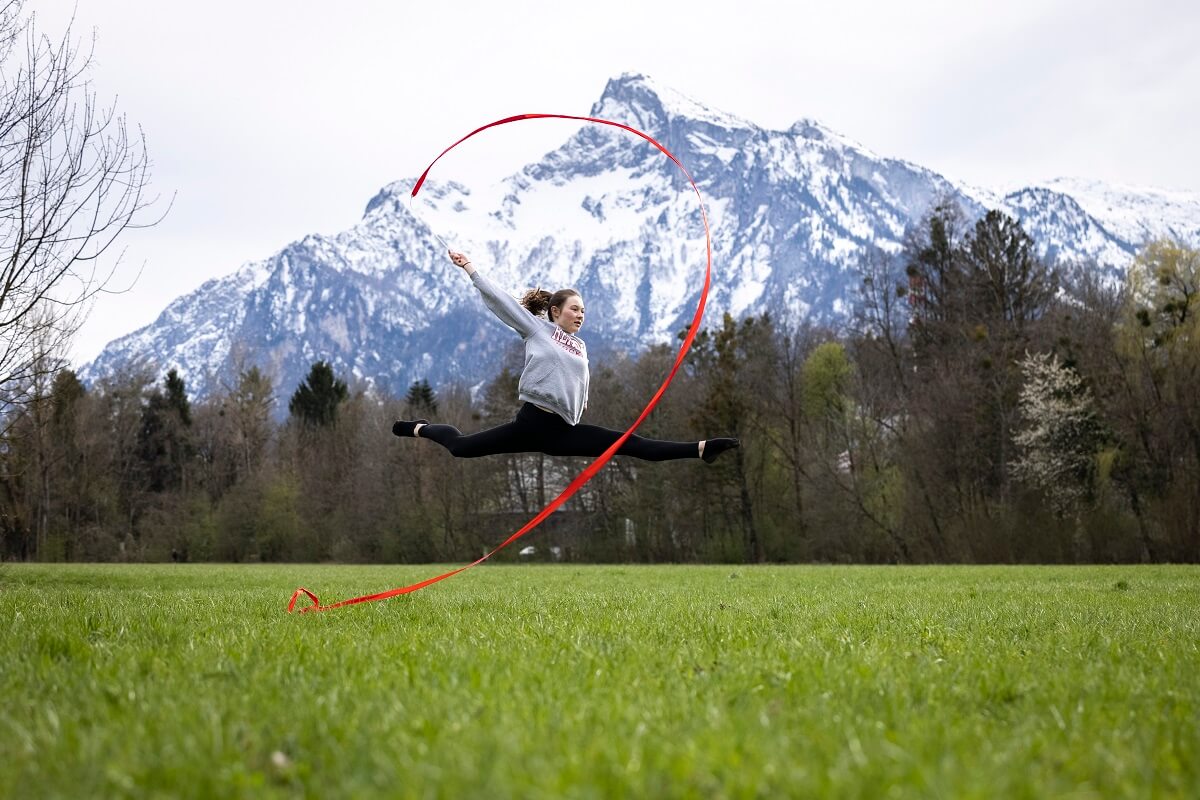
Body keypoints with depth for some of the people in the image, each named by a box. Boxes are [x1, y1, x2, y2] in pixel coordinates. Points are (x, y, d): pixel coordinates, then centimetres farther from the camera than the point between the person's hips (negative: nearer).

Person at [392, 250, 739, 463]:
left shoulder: (581, 347, 15)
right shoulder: (536, 328, 3)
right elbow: (499, 299, -1)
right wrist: (468, 267, -4)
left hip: (564, 431, 3)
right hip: (531, 421, -3)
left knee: (630, 444, -9)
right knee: (460, 446, 2)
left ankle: (700, 449, -19)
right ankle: (422, 428, 33)